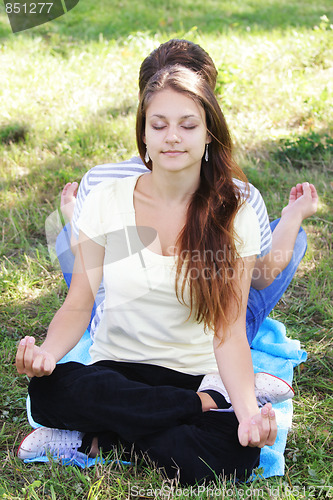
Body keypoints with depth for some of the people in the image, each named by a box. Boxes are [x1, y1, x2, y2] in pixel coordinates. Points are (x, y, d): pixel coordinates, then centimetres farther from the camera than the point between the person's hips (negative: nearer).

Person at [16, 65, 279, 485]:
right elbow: (78, 304, -1)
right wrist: (47, 351, -24)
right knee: (50, 389, -34)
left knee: (234, 456, -33)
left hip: (198, 376, 0)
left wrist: (248, 409, -27)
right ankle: (201, 405, -12)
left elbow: (229, 332, -9)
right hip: (116, 368, 1)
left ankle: (96, 438, -8)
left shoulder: (235, 218, -3)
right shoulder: (106, 203, -1)